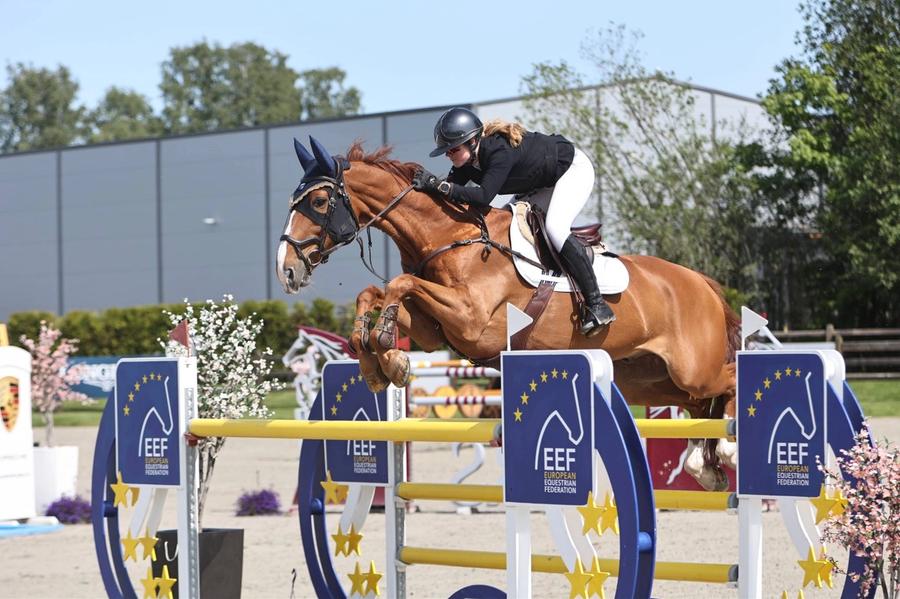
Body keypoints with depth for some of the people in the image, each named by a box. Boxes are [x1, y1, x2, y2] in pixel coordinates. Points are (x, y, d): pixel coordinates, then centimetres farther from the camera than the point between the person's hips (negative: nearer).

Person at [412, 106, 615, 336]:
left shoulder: (500, 152, -38)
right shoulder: (467, 158, -12)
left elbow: (484, 196, -48)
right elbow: (453, 187, -11)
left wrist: (439, 186, -51)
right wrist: (429, 186, -29)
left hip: (574, 169, -10)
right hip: (545, 183, 10)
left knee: (555, 227, -29)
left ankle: (596, 304, -29)